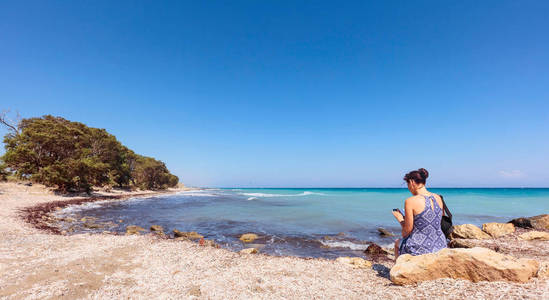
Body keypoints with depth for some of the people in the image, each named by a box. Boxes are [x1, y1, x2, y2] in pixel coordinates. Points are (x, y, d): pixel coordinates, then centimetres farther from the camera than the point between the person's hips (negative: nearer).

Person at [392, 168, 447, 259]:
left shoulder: (410, 201, -19)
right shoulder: (438, 198, 0)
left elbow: (408, 229, -14)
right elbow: (440, 222, 12)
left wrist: (400, 219, 4)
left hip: (420, 249, -6)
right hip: (440, 246, 6)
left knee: (397, 243, 27)